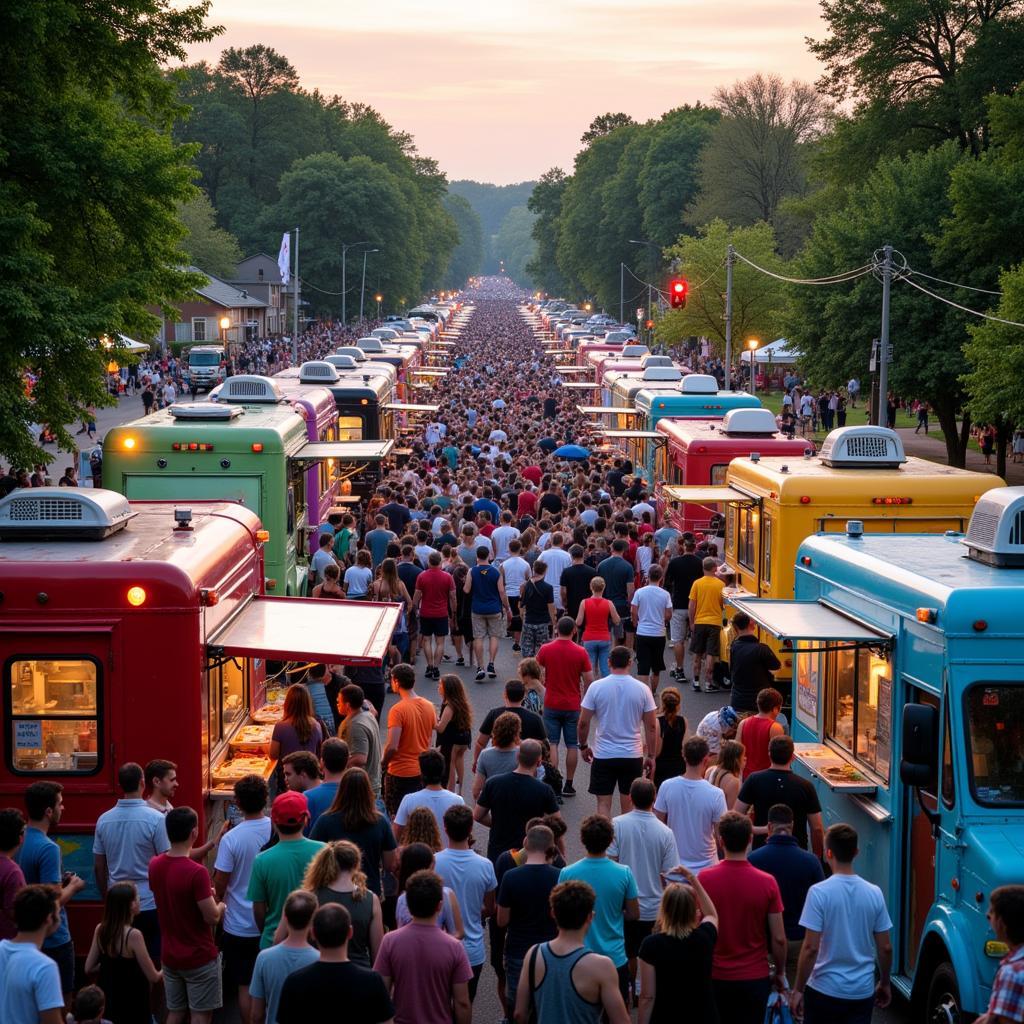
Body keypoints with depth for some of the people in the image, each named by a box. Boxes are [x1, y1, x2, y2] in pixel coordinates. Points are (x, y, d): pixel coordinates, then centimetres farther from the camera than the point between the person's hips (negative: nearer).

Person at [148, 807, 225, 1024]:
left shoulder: (155, 865, -2)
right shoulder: (197, 873, -25)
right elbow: (212, 918, -21)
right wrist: (221, 906, 0)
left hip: (169, 956, 7)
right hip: (199, 957, -7)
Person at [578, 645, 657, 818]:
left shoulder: (596, 687, -8)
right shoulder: (642, 689, -5)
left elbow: (583, 723, -4)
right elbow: (651, 727, -1)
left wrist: (583, 746, 12)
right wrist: (650, 756, 8)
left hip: (603, 755, -1)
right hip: (633, 756, 1)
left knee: (603, 804, 5)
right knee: (628, 806, 11)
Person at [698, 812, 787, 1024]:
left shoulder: (703, 879, -11)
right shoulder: (767, 883, -13)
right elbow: (778, 939, -8)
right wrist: (780, 972, 8)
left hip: (714, 976, 1)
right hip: (755, 977, -1)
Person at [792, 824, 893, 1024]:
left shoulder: (819, 893, -13)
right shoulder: (874, 893, -1)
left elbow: (811, 948, -15)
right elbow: (885, 948, 4)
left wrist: (798, 989, -5)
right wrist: (884, 983, 18)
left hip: (825, 990, -3)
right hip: (862, 992, 3)